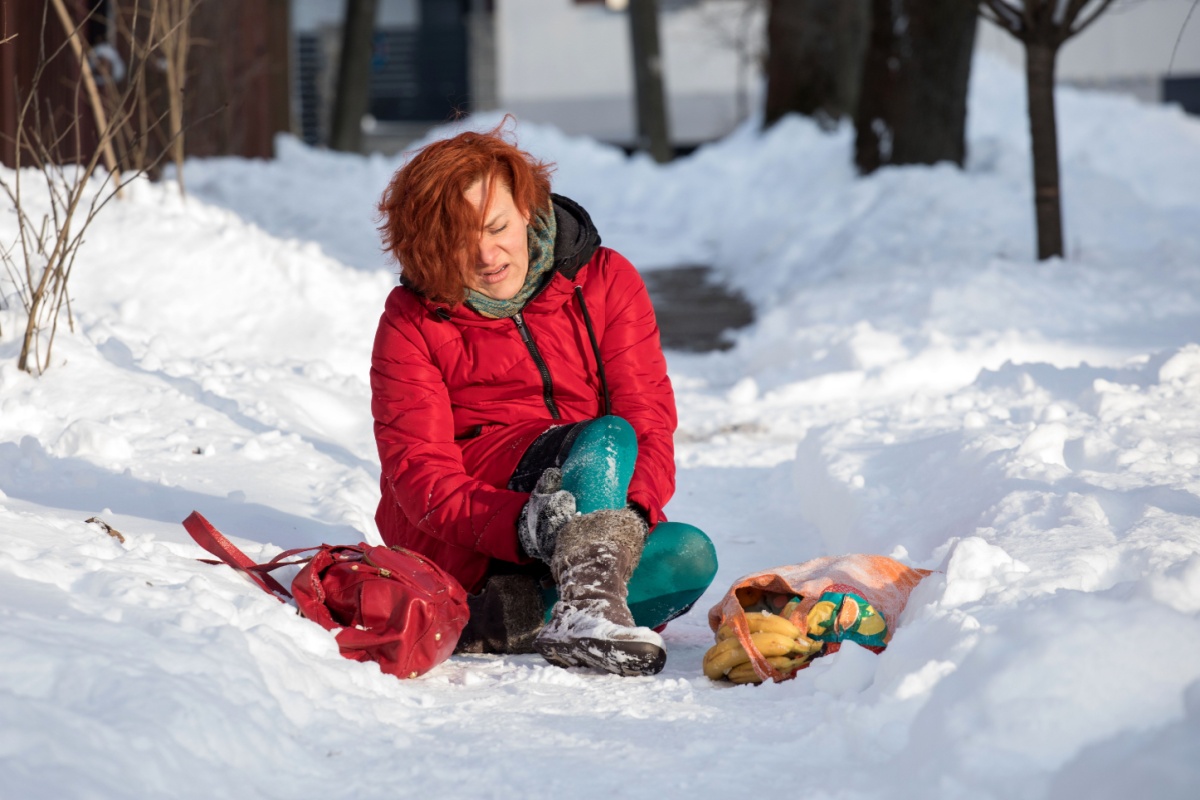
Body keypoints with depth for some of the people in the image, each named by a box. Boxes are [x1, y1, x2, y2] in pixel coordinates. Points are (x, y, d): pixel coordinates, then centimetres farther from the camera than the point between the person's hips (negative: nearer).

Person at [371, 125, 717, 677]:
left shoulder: (605, 280, 7)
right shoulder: (413, 320, 2)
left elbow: (649, 419, -1)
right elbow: (419, 471, -10)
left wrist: (631, 509, -24)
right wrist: (521, 523, -30)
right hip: (453, 540, -3)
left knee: (690, 555, -29)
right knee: (604, 440, -30)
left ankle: (497, 617, -40)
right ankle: (587, 609, -52)